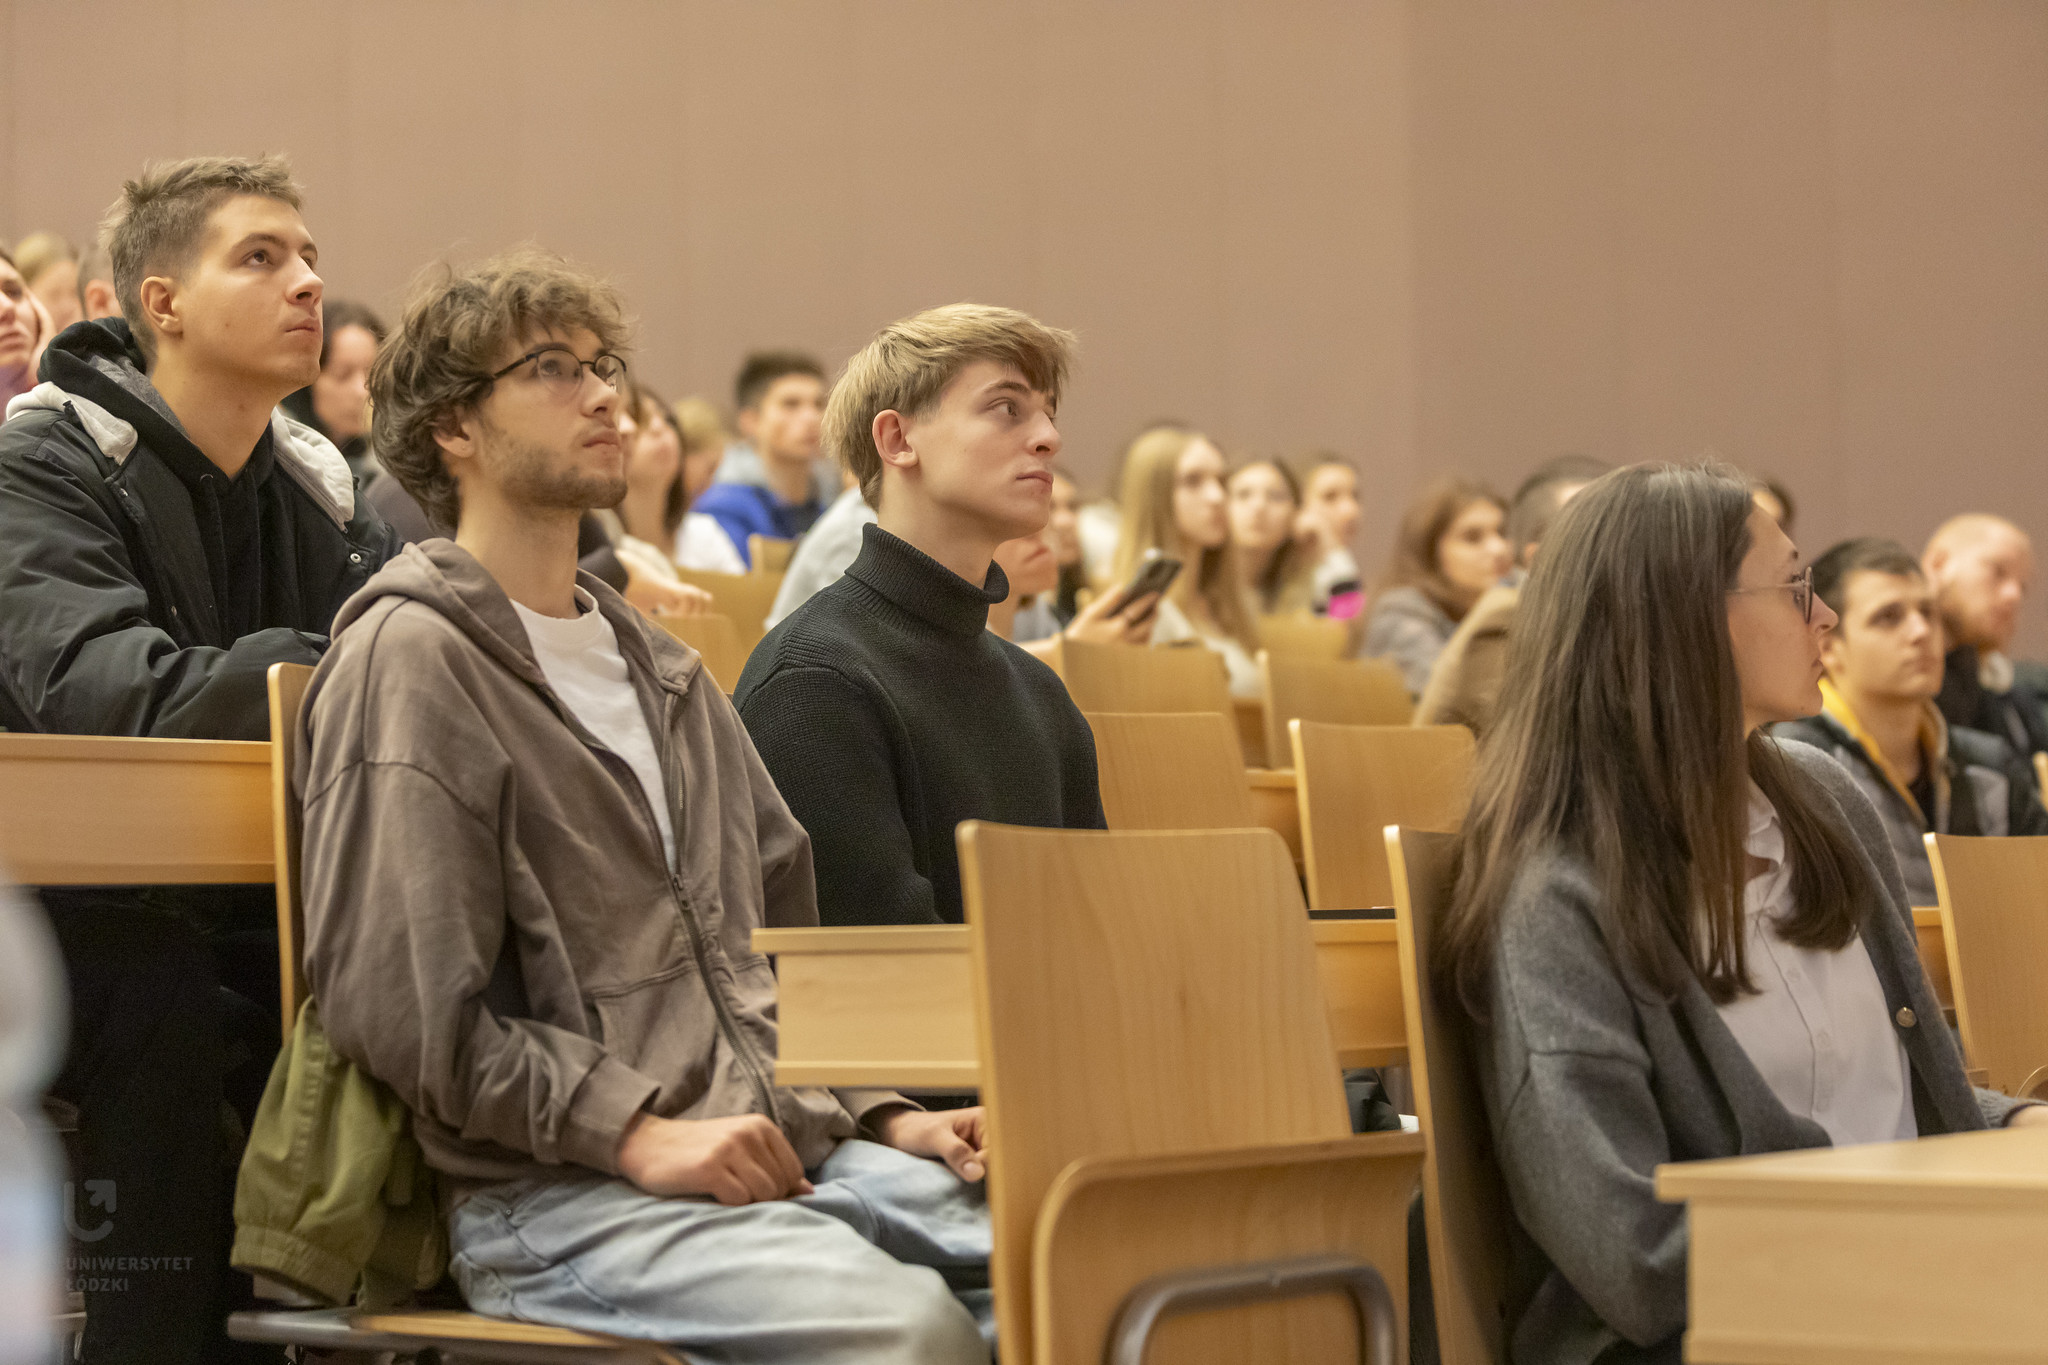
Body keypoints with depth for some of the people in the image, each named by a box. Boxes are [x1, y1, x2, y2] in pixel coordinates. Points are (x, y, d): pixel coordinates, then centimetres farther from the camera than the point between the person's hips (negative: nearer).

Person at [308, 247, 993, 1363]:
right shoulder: (410, 658, -3)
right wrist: (638, 1131, -16)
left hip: (780, 1141, 8)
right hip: (554, 1190, -8)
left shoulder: (657, 665, 25)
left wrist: (883, 1115, 12)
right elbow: (395, 1002, -12)